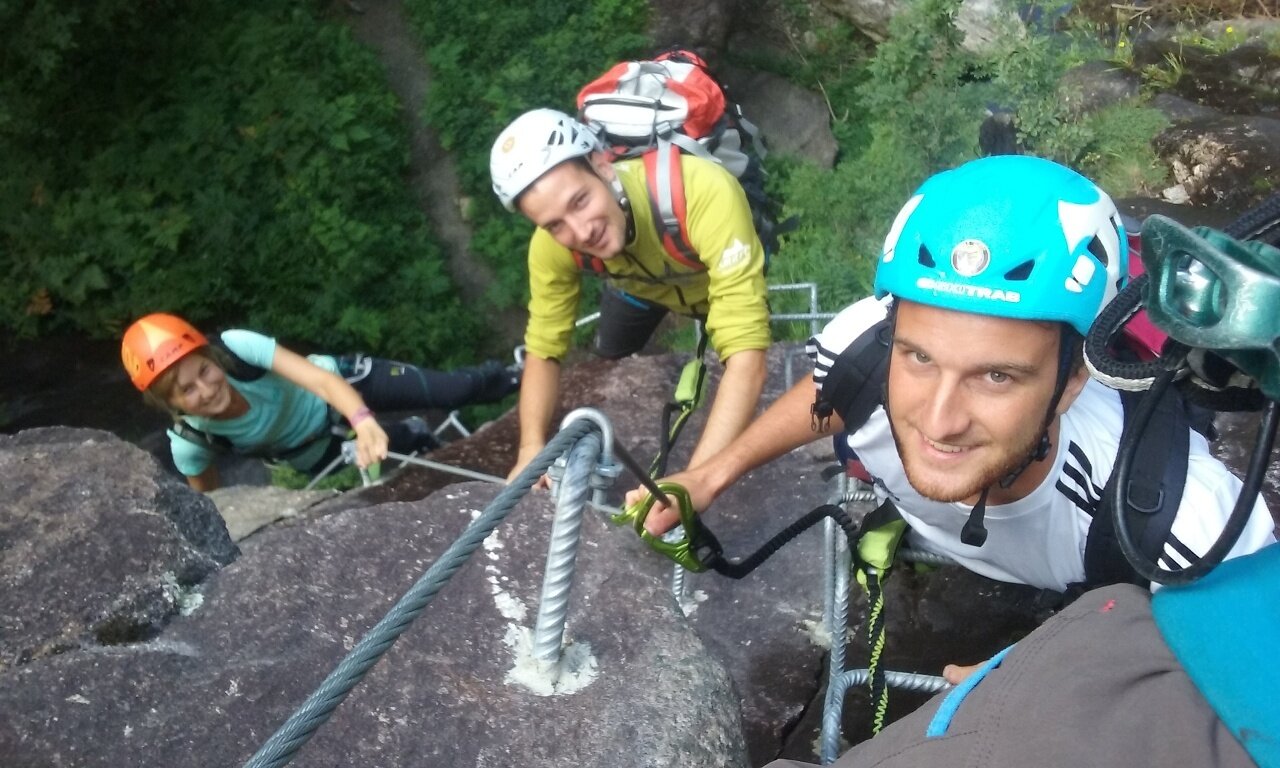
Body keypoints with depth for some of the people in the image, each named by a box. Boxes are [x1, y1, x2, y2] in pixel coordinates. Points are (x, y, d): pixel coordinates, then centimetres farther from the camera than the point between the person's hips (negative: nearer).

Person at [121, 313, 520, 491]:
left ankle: (511, 377, 32)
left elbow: (321, 379, -48)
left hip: (337, 384, -2)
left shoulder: (237, 346, -39)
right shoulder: (189, 444, -31)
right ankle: (413, 436, 43)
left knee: (454, 390, 1)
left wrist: (362, 419, -66)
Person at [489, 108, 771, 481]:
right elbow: (543, 350, -20)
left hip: (723, 278, -2)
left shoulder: (703, 193, -50)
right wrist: (531, 448, -37)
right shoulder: (551, 247, -35)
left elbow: (747, 355, -53)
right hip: (640, 284, 3)